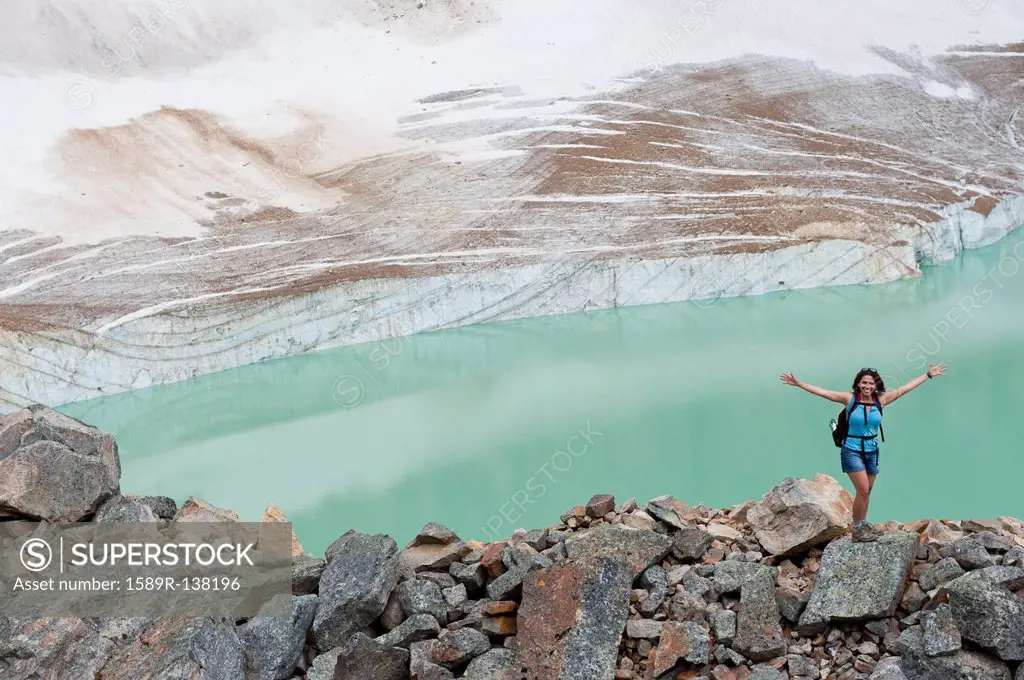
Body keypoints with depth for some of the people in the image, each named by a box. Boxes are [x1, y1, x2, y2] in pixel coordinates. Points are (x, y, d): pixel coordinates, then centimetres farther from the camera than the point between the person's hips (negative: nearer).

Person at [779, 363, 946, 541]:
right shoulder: (850, 398, -8)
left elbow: (906, 387, 7)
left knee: (867, 491, 12)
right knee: (863, 490, -12)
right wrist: (798, 384, -15)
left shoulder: (881, 400, 0)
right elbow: (822, 392, -10)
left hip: (872, 451, 4)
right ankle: (857, 530, 0)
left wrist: (928, 375, 10)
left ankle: (863, 524, 28)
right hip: (852, 451, -4)